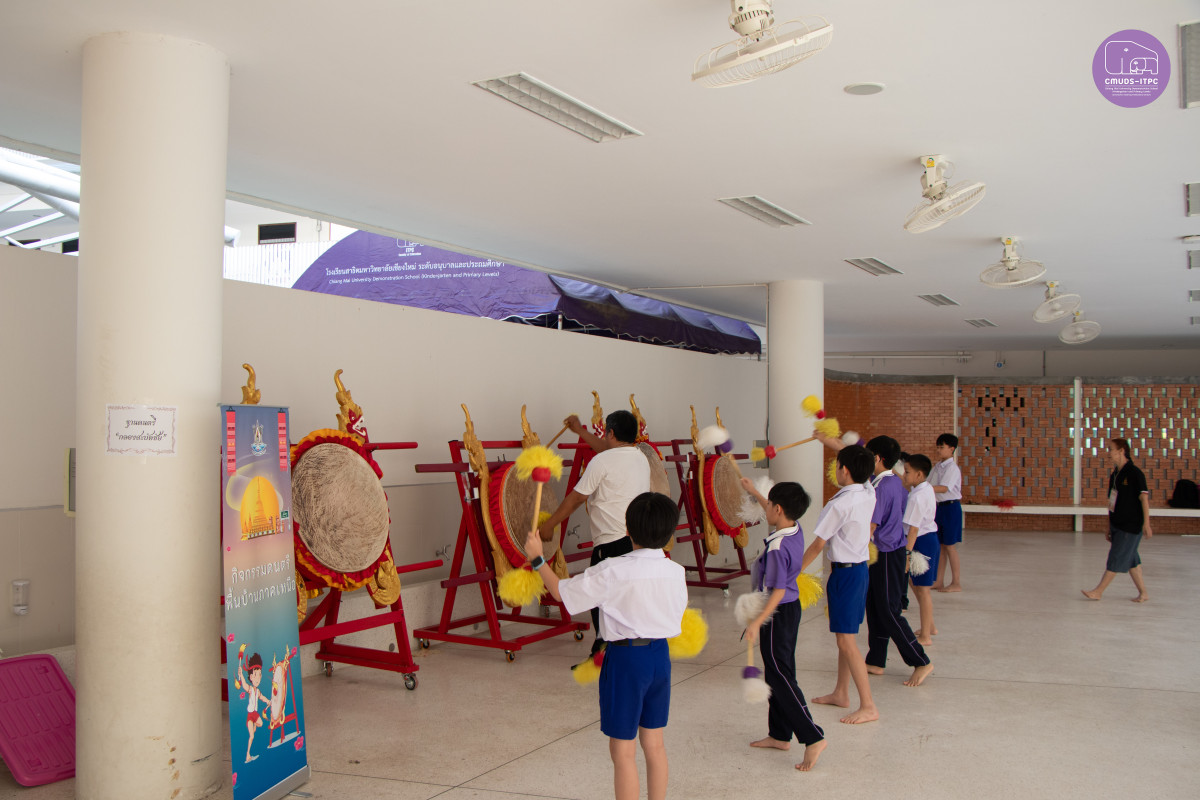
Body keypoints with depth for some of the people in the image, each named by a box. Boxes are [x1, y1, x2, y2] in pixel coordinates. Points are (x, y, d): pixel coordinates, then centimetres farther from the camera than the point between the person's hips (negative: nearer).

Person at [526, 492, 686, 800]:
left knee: (623, 750, 5)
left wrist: (537, 559, 1)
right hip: (660, 656, 6)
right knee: (654, 743, 19)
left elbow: (562, 592, -11)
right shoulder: (675, 571, -3)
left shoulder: (614, 572, -18)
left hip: (626, 658, -6)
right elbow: (677, 612, 10)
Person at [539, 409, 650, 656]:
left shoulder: (602, 461, -10)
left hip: (612, 542, -8)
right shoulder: (641, 458, 13)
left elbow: (576, 497, -5)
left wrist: (549, 524, 5)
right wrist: (580, 431, 44)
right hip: (641, 540, 8)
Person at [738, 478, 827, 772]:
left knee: (780, 676, -6)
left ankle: (813, 737, -10)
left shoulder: (777, 547, -26)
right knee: (779, 673, 16)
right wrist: (753, 491, 34)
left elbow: (777, 591, -26)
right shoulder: (795, 530, 0)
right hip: (792, 608, 9)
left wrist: (758, 622, -25)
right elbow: (776, 513, 23)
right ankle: (780, 735, 26)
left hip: (778, 613, -9)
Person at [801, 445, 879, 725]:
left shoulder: (840, 504, -21)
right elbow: (861, 466, 23)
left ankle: (868, 706, -5)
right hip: (861, 568, 9)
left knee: (846, 640, -6)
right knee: (845, 636, 18)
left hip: (845, 573, -9)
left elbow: (817, 545, -15)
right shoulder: (869, 494, 1)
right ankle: (841, 693, 29)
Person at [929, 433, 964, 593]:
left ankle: (956, 583, 7)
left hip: (951, 507, -8)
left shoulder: (952, 468, -15)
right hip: (939, 506, 8)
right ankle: (939, 581, 18)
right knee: (941, 545, 11)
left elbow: (944, 488, -26)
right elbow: (929, 486, 14)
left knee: (949, 545, -2)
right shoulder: (937, 467, 11)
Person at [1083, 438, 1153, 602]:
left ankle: (1098, 591, 0)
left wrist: (1146, 523, -19)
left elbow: (1144, 498, -15)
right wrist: (1109, 527, 17)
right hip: (1116, 524, 8)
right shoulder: (1114, 475, 11)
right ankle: (1143, 593, 20)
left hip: (1131, 525, -8)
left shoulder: (1134, 473, -13)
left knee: (1116, 558, -3)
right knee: (1131, 559, 12)